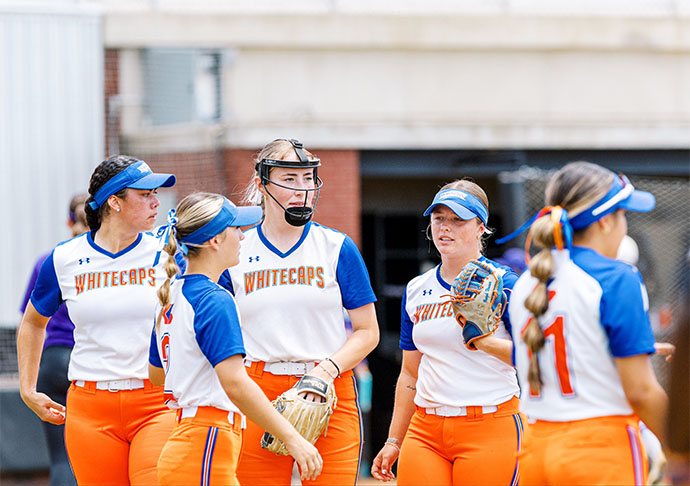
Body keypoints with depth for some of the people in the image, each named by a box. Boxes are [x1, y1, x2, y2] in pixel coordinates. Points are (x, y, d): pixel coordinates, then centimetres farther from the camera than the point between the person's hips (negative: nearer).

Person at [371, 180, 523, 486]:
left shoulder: (501, 283, -3)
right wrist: (393, 441, 20)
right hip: (425, 431, 5)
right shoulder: (416, 290, 14)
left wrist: (484, 340, -30)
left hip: (489, 429, -5)